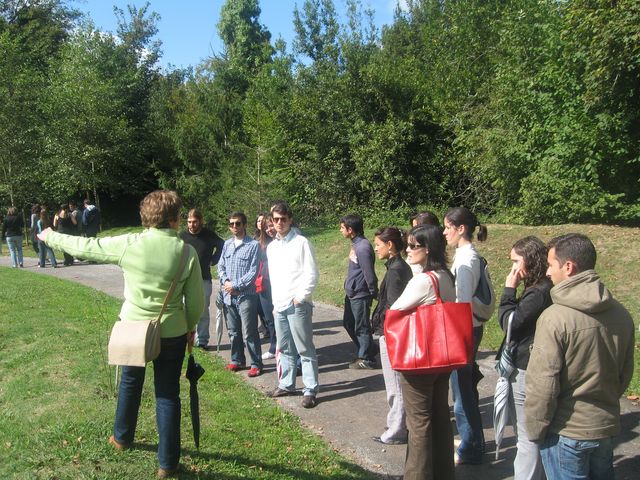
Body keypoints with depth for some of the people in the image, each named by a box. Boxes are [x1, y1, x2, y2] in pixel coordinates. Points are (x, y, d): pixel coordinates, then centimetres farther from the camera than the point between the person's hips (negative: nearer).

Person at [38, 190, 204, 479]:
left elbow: (86, 247, 0)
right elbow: (196, 301, -8)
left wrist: (51, 237, 18)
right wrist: (191, 328, 11)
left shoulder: (129, 244, -13)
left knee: (130, 382, 26)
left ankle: (122, 437, 47)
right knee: (167, 394, 9)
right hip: (172, 332, -1)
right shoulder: (187, 252, -13)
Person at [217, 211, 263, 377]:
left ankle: (256, 364, 9)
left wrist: (236, 286, -13)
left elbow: (253, 272, -12)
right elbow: (221, 266, 12)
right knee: (233, 331, 15)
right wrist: (225, 281, -6)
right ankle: (237, 360, 29)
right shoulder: (227, 244, 10)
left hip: (246, 295, -6)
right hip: (228, 296, 6)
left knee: (249, 333, -2)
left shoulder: (253, 245, -8)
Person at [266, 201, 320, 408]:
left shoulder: (301, 242, -6)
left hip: (297, 305, -7)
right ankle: (286, 384, 28)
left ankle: (310, 390, 3)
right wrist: (275, 301, 15)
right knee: (285, 348, 16)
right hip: (279, 305, 7)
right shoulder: (272, 247, 14)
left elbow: (311, 273, -9)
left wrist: (301, 297, -14)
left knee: (305, 349, -2)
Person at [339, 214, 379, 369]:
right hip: (351, 293, 10)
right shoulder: (355, 244, 7)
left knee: (361, 327, 3)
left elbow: (369, 273, -20)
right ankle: (370, 349, 32)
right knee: (348, 323, 19)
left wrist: (374, 294, -12)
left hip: (360, 295, -10)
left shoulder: (363, 247, -23)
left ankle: (366, 359, 18)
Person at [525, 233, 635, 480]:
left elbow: (542, 384, -21)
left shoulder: (554, 317, -23)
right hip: (607, 427, 6)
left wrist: (535, 429, -6)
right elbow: (625, 374, 9)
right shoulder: (621, 314, -3)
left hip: (565, 432, -6)